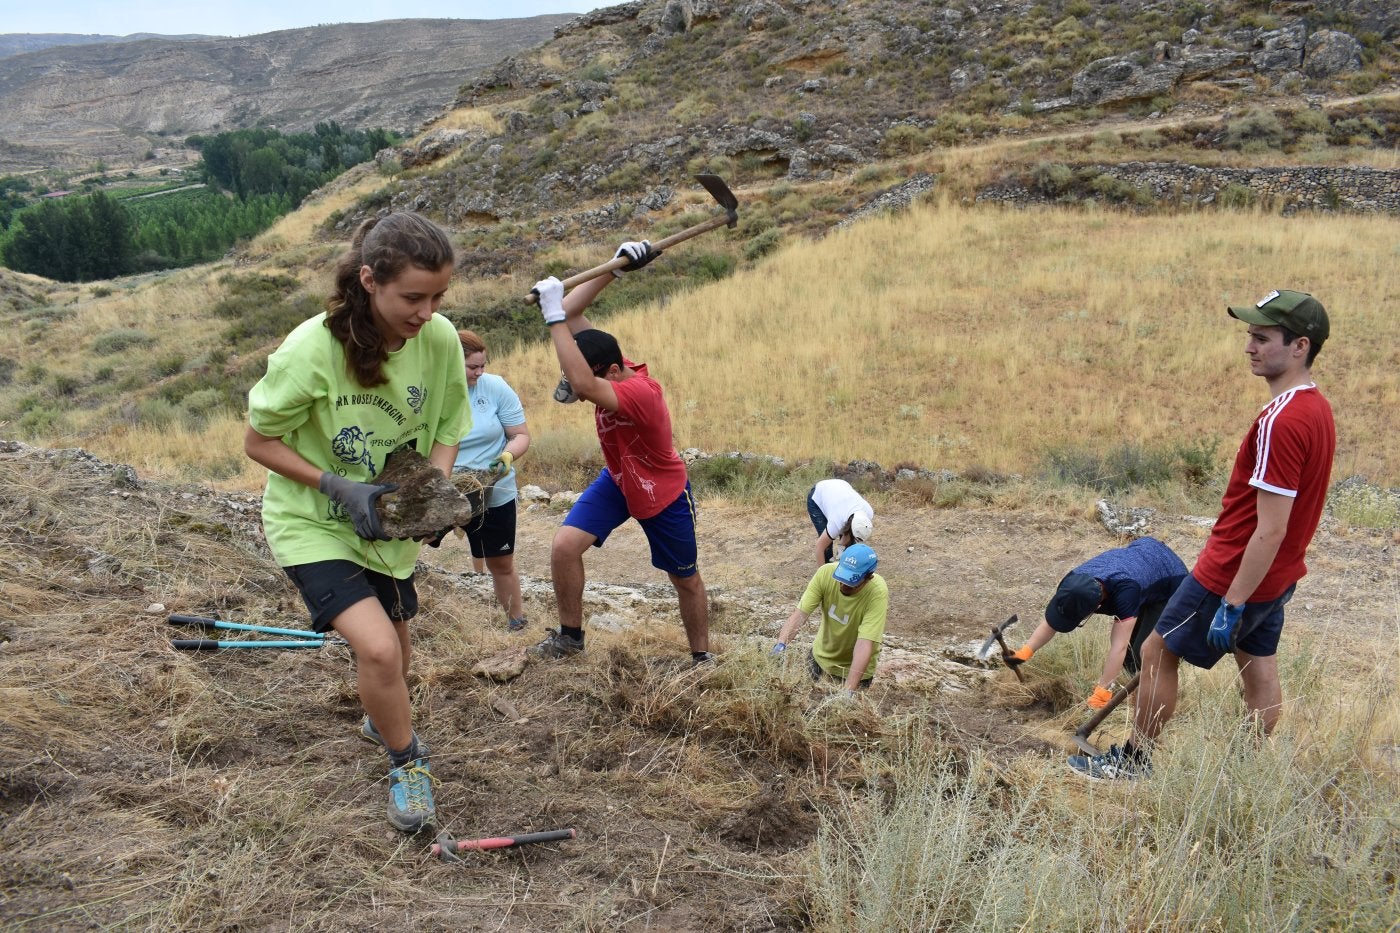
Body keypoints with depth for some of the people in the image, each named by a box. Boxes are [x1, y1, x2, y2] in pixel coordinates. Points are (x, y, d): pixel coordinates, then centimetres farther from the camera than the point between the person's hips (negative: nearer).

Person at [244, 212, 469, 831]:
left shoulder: (440, 340, -17)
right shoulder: (311, 349, -28)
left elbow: (447, 427, 1)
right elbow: (258, 441, -15)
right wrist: (337, 486, -25)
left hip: (389, 522, 5)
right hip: (312, 524, -4)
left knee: (393, 644, 21)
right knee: (377, 647, -21)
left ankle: (381, 721, 56)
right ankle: (407, 763, 7)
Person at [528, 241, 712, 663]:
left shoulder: (639, 392, -39)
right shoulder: (610, 367, -17)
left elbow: (582, 385, -57)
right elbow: (572, 313, -14)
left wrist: (554, 317, -55)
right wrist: (614, 268, -25)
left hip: (663, 494, -6)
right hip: (617, 480, 6)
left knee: (686, 579, 11)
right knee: (564, 545, -12)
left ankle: (702, 656, 34)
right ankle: (570, 635, 8)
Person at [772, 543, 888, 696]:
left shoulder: (878, 592, -33)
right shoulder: (826, 573, -25)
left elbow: (864, 643, -37)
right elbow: (800, 613, -27)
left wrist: (848, 691, -43)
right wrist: (781, 645, -44)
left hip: (856, 665, -3)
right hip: (822, 655, 3)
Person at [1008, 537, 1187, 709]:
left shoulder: (1125, 591, -48)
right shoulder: (1075, 582, -27)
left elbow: (1118, 647, -47)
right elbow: (1051, 623, -18)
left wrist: (1101, 694, -45)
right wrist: (1024, 652, -31)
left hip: (1170, 581, -6)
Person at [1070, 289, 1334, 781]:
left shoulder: (1280, 422, -28)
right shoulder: (1318, 408, 3)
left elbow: (1271, 529, -27)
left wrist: (1230, 605, -22)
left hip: (1234, 574, -9)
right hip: (1276, 575, 9)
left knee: (1157, 653, 6)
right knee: (1259, 667, 18)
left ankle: (1134, 761, 19)